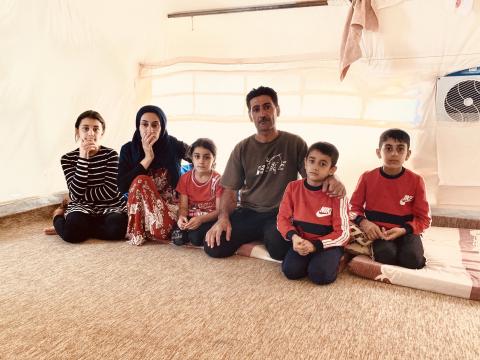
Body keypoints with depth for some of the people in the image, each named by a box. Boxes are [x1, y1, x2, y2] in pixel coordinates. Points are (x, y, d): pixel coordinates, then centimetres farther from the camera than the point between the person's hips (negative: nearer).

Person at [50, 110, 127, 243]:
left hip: (110, 206, 0)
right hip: (82, 207, 0)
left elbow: (110, 192, -11)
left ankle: (81, 225, -6)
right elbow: (76, 193, -13)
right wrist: (83, 157, -18)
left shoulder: (110, 155, -3)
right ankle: (59, 217, 4)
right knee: (72, 232, -32)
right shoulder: (68, 158, 1)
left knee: (116, 228, -33)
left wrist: (73, 199, -8)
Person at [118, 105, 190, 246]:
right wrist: (147, 158, -22)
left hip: (171, 204, 1)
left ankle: (149, 232, 0)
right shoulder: (128, 149, -5)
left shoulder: (174, 145, -7)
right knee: (140, 181, -29)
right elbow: (122, 186, -17)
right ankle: (138, 233, -16)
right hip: (143, 207, 0)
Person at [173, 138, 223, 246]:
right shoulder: (185, 178, 1)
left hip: (209, 219, -3)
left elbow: (219, 210, -12)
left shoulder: (218, 180, -9)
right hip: (191, 218, 3)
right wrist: (181, 217, -27)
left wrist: (201, 219, -29)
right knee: (178, 239, -26)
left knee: (196, 238, -33)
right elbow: (183, 207, -2)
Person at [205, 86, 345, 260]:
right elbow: (230, 190, 3)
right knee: (213, 246, -20)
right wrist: (223, 217, -15)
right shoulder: (242, 148, 4)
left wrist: (330, 179, -24)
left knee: (279, 248, -35)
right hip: (249, 213, 3)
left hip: (281, 213, -2)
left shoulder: (295, 143, 0)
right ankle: (260, 238, 0)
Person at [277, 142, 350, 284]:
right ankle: (311, 259, 5)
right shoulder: (293, 187, -2)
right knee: (290, 270, -23)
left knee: (320, 275, -28)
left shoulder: (337, 194, -12)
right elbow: (282, 218, 1)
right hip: (302, 241, 3)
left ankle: (333, 259, 3)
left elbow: (342, 233, -12)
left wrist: (315, 245, -23)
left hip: (327, 243, -3)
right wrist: (294, 237, -19)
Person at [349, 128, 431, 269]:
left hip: (406, 231, 1)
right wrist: (364, 223, -18)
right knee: (386, 255, -31)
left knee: (412, 259, -27)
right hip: (378, 230, -1)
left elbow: (423, 218, 1)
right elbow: (353, 207, 4)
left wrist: (403, 230, -18)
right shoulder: (367, 177, -2)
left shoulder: (416, 180, -2)